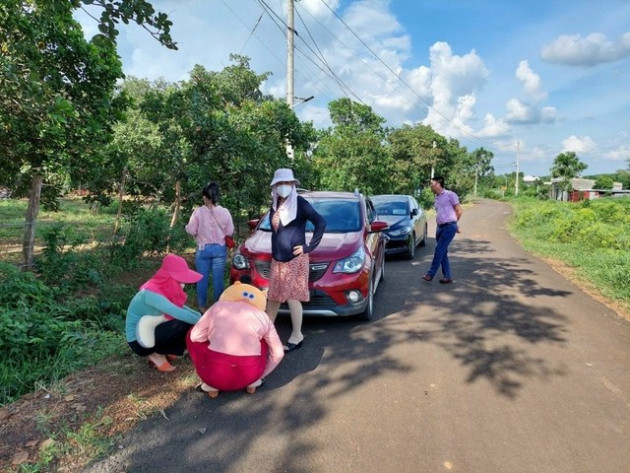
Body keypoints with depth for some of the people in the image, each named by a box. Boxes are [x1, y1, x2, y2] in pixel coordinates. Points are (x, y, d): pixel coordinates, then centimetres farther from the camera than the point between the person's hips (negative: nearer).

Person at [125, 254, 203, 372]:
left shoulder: (165, 289, -4)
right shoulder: (152, 293, -30)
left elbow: (180, 307, 9)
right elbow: (178, 313, -35)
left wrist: (200, 317, -5)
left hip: (150, 333, 8)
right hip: (139, 342, -8)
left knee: (189, 320, -5)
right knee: (183, 324, -26)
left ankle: (168, 351, 6)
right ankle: (157, 355, -4)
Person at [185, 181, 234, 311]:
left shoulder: (198, 212, -13)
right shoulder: (225, 212, -9)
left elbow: (191, 230, -7)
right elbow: (230, 232, -2)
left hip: (203, 248, -1)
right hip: (219, 249, 1)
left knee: (202, 278, 11)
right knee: (218, 278, 11)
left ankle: (202, 305, 21)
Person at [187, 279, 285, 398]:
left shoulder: (219, 306, 12)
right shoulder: (262, 316, 13)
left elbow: (196, 336, 10)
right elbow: (278, 353, 16)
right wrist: (260, 375, 30)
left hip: (215, 373, -1)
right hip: (249, 375, 2)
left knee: (192, 337, 23)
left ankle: (211, 385, 15)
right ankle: (253, 382, 20)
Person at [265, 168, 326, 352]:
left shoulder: (300, 203, -9)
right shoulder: (275, 205, 9)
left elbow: (321, 223, -13)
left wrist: (309, 247, -13)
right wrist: (274, 252, 12)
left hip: (295, 259, -6)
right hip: (277, 259, 6)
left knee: (292, 297, -1)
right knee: (273, 296, 13)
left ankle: (297, 336, 13)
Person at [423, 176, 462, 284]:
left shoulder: (450, 195, -6)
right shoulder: (436, 198, 15)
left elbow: (459, 211, -4)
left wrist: (451, 223, 7)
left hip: (449, 227, -8)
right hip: (440, 227, 8)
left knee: (439, 250, -9)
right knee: (443, 252, 8)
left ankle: (430, 274, -3)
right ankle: (447, 276, 15)